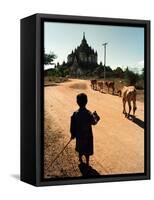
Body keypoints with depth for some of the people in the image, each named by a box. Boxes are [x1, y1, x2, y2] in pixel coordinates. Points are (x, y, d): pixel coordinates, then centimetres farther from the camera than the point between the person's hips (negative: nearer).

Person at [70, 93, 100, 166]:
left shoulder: (75, 114, -17)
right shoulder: (89, 114, -25)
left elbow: (73, 126, -8)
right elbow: (94, 122, -9)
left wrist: (73, 134, 5)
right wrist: (95, 115, 7)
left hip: (79, 135, 3)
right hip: (87, 135, -3)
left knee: (80, 147, 25)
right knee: (87, 150, 15)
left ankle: (80, 159, 45)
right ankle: (87, 163, 26)